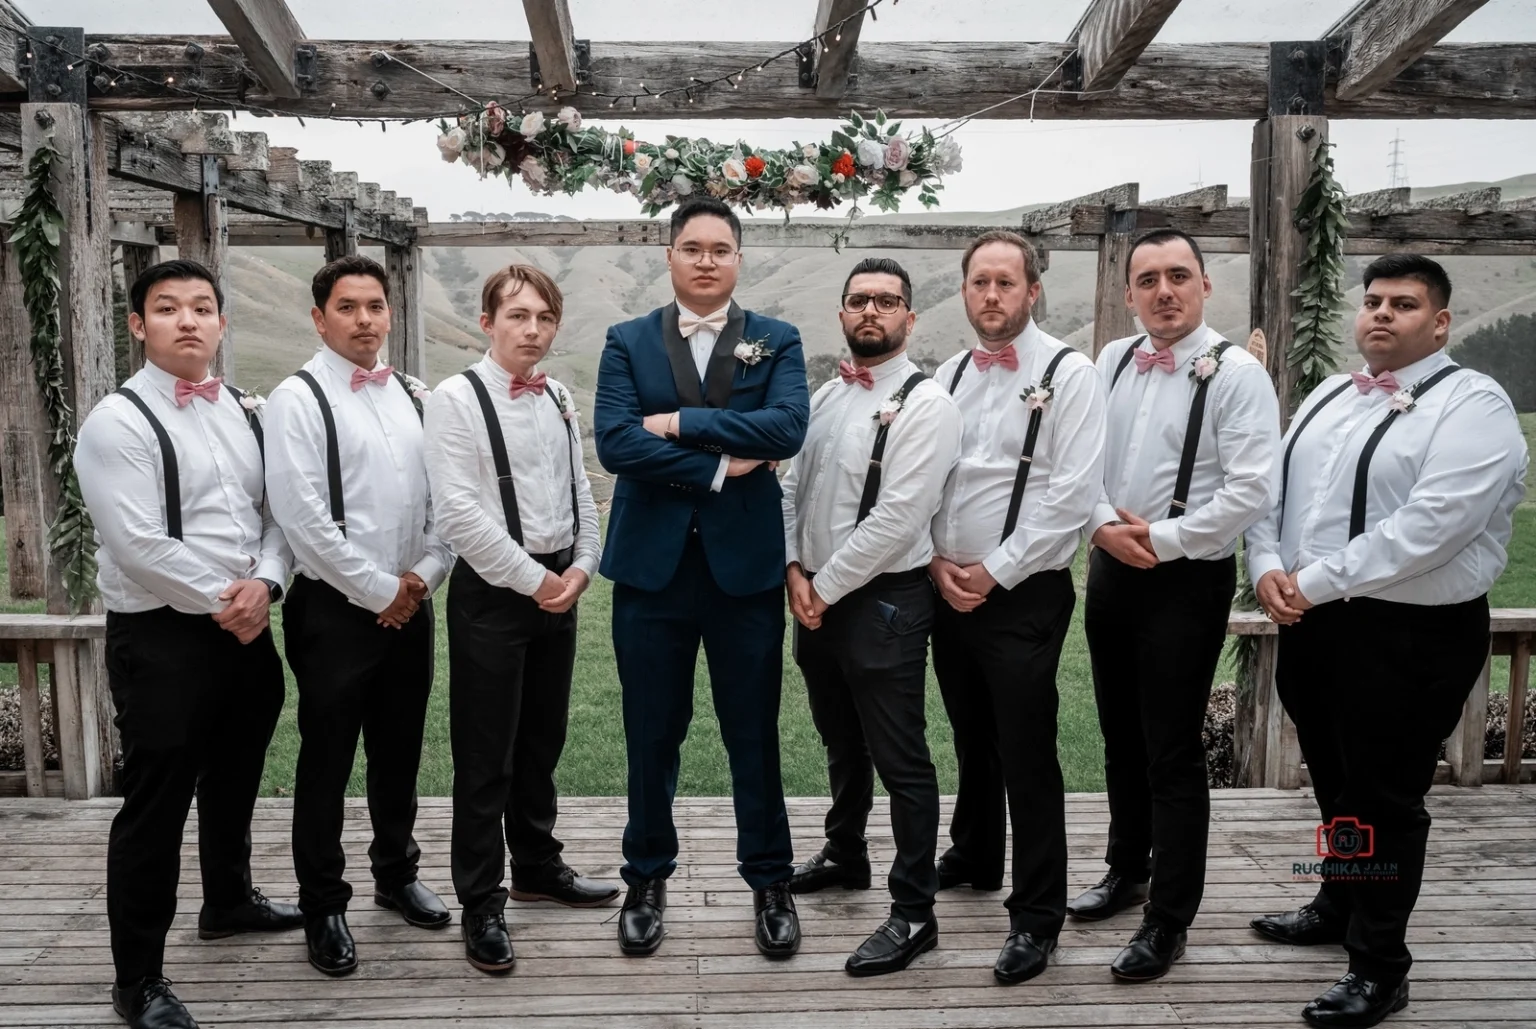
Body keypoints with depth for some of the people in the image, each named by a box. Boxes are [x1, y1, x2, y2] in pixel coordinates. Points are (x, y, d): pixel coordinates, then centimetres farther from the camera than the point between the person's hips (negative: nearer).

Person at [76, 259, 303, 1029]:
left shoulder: (245, 412, 9)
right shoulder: (118, 422, -12)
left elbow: (277, 511, 7)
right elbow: (137, 546, -19)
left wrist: (264, 584, -10)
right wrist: (221, 600, -13)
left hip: (246, 629, 7)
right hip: (159, 638, -7)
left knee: (233, 781, 23)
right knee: (157, 805, 2)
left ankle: (228, 900, 47)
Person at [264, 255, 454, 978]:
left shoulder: (411, 396, 9)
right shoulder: (299, 398, -9)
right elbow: (303, 517, -16)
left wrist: (425, 573, -4)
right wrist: (378, 591, -13)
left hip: (410, 606, 5)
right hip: (335, 608, -5)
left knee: (399, 750, 17)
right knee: (327, 761, 6)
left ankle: (396, 874, 36)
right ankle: (323, 907, 21)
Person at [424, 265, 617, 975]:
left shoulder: (558, 399, 9)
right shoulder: (457, 398, -11)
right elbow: (457, 514, -18)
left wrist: (580, 569, -2)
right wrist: (532, 579, -14)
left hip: (559, 587, 6)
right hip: (492, 590, -6)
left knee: (543, 740, 18)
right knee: (486, 755, 3)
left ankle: (537, 865, 36)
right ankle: (482, 904, 16)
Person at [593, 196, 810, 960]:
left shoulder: (776, 341, 4)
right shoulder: (628, 342, 5)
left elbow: (787, 427, -15)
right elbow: (613, 442, -11)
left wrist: (681, 422, -15)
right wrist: (719, 467, -14)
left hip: (745, 563, 0)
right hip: (651, 563, 1)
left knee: (755, 734, 9)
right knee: (651, 734, 11)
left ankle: (770, 881, 26)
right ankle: (647, 877, 29)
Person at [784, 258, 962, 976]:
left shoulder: (924, 404, -14)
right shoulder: (825, 397, 10)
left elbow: (896, 519, -21)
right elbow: (792, 487, 12)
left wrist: (825, 588, -15)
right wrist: (795, 571, -2)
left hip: (884, 601, -7)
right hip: (816, 595, 8)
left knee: (900, 761, 0)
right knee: (841, 742, 23)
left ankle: (914, 913, 12)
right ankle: (845, 855, 43)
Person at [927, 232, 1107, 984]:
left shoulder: (1068, 374, -8)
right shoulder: (948, 375, 10)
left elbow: (1074, 493, -16)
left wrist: (994, 571, -15)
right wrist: (935, 560, -4)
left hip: (1024, 596, -6)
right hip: (948, 590, 6)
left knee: (1027, 757, -1)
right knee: (972, 740, 20)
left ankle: (1036, 917, 11)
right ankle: (975, 858, 41)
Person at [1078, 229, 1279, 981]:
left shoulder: (1236, 372, -12)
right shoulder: (1111, 362, 6)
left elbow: (1251, 491, -19)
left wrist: (1161, 540, -17)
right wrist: (1102, 525, -10)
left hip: (1187, 581, -6)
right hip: (1110, 570, 6)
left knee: (1173, 754, 1)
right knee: (1121, 739, 19)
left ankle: (1169, 919, 15)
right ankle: (1127, 871, 39)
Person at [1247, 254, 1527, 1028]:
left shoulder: (1473, 405, -11)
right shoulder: (1330, 396, 13)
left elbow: (1431, 524, -23)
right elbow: (1273, 485, 11)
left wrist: (1314, 582, -21)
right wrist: (1267, 567, -8)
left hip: (1409, 634, -7)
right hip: (1313, 624, 7)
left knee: (1385, 798, 3)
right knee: (1334, 781, 21)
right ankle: (1341, 905, 43)